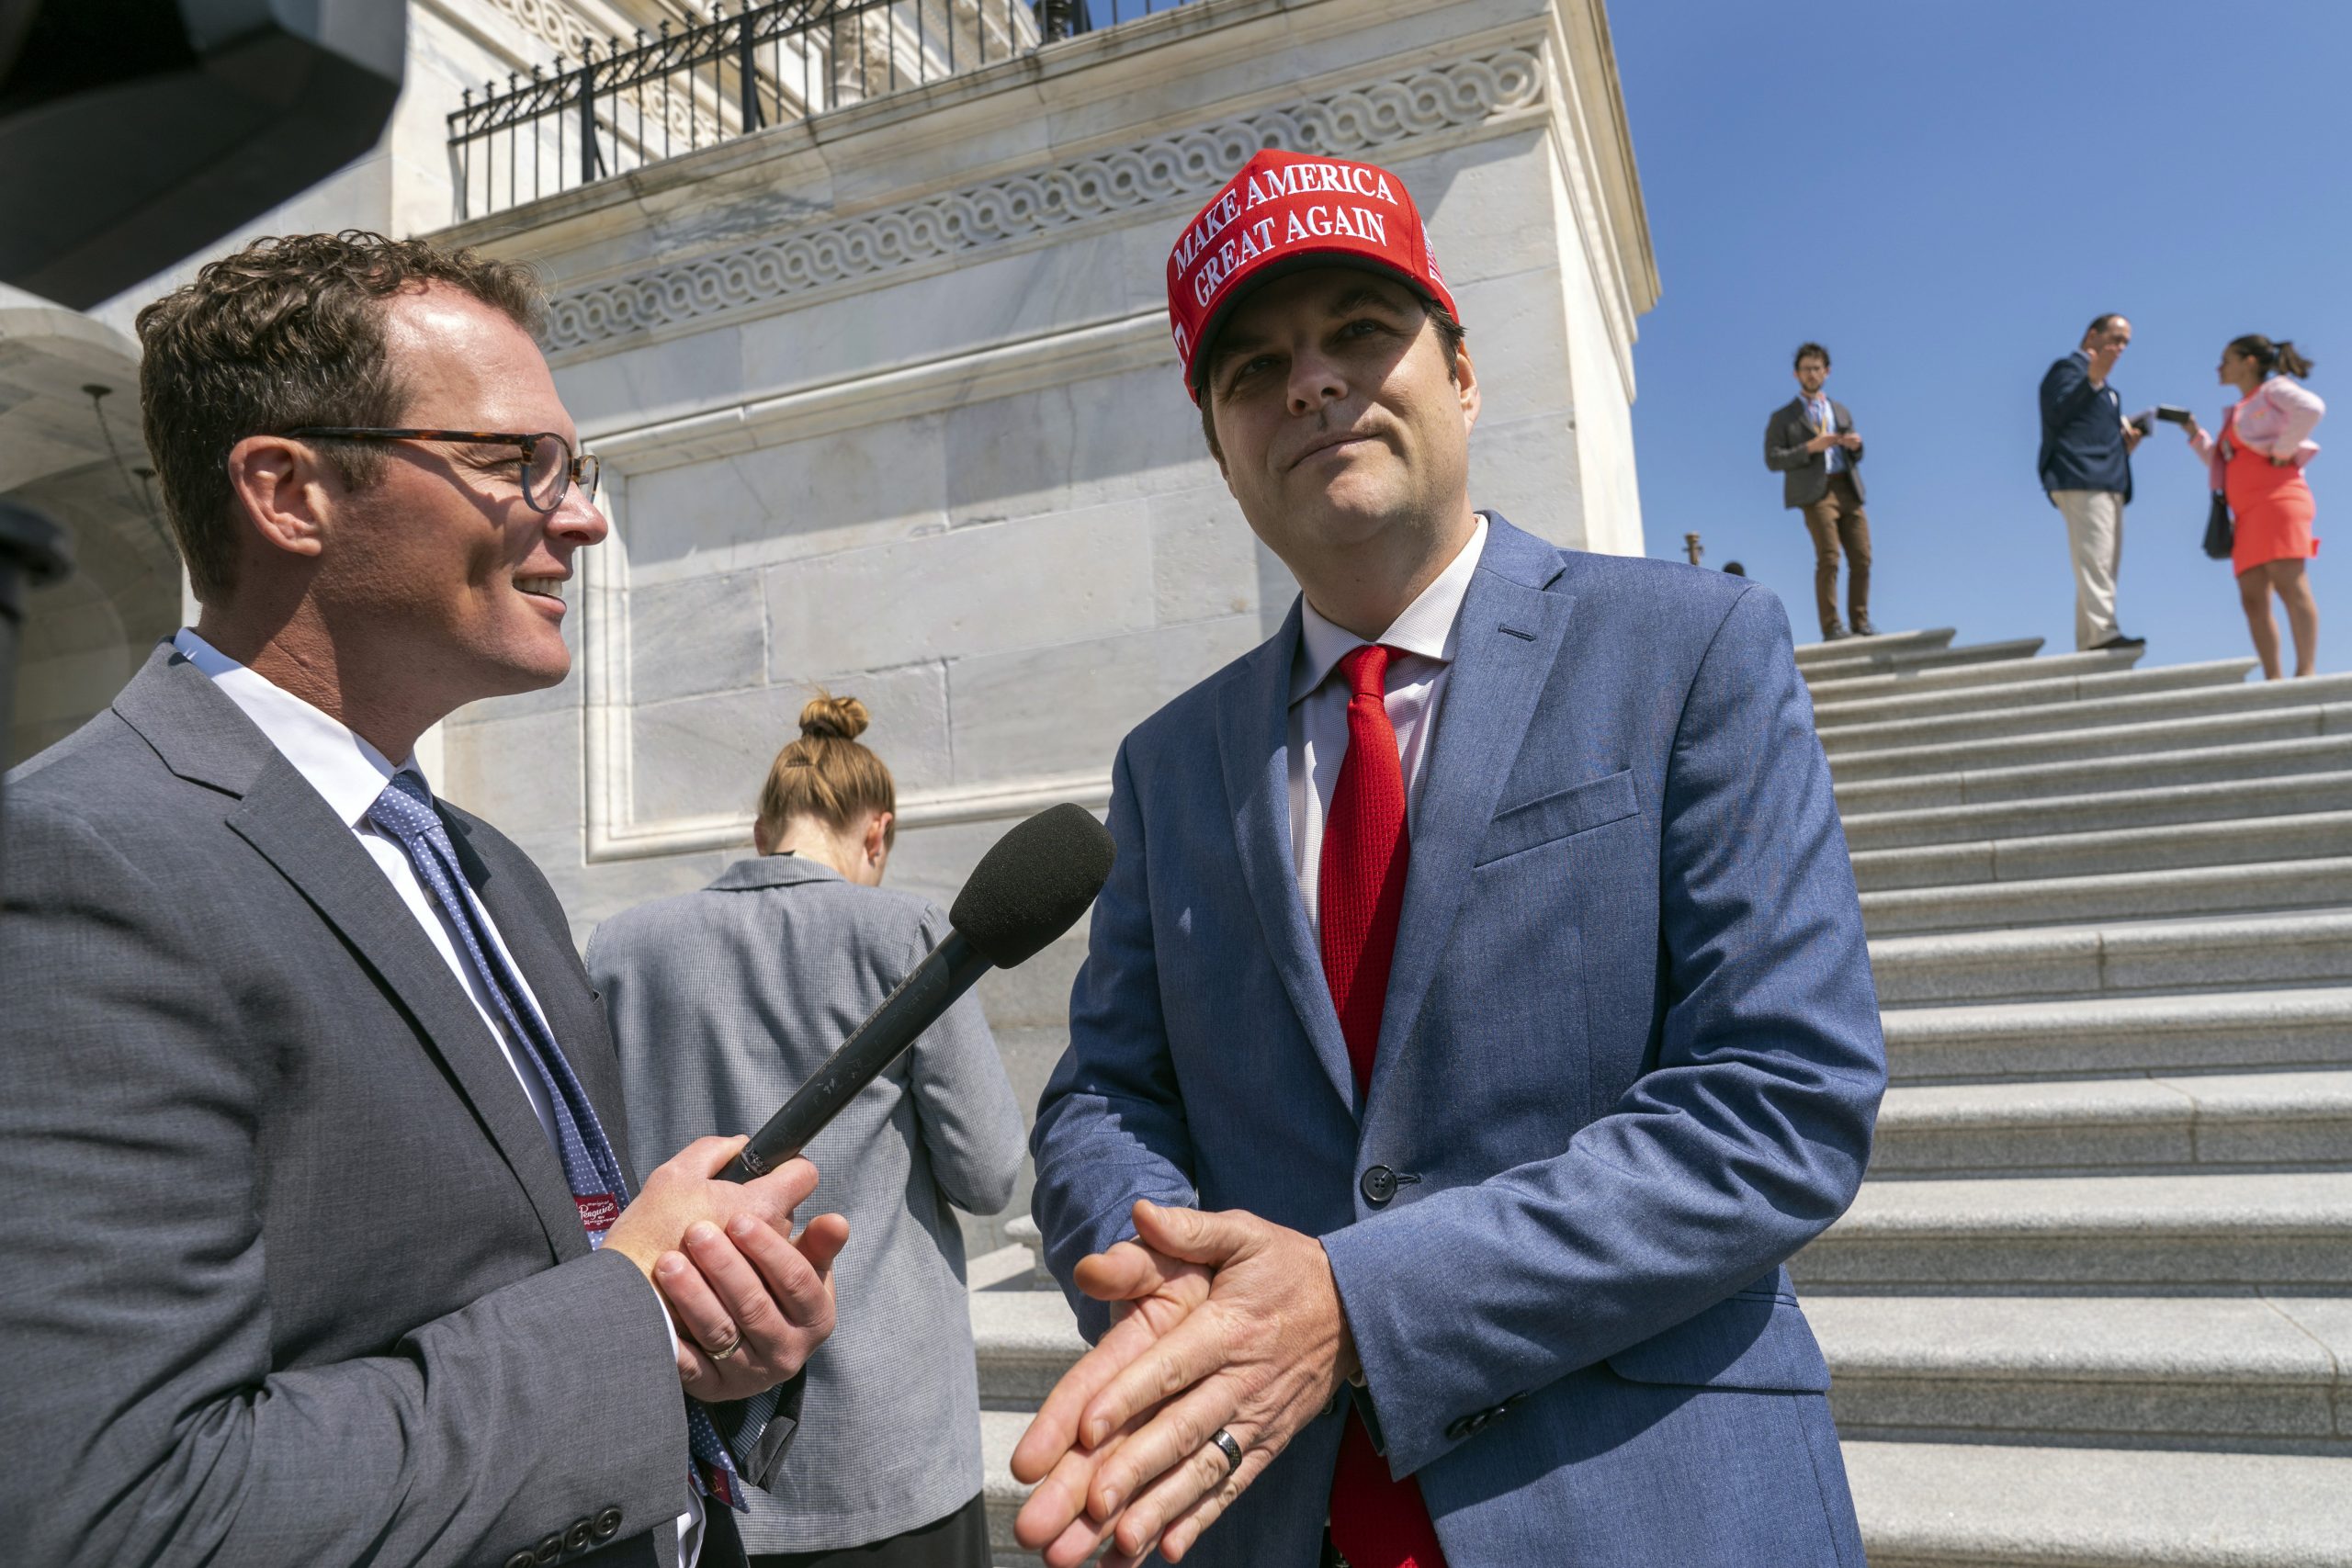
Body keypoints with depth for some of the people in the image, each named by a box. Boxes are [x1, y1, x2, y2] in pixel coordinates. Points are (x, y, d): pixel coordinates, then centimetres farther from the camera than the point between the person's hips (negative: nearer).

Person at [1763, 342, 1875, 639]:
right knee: (1828, 558, -14)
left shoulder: (1841, 411, 24)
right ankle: (1831, 626, -13)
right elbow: (1773, 460, -2)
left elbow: (1855, 458, 24)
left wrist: (1855, 446, 0)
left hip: (1848, 490, 5)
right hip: (1816, 492, -5)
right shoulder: (1782, 417, 9)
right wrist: (1810, 447, -14)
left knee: (1861, 558, -2)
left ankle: (1861, 623, 3)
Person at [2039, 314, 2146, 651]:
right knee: (2094, 559, -19)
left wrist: (2125, 442, 12)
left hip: (2107, 482, 10)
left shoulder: (2103, 387, 31)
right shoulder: (2069, 367, 4)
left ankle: (2089, 641, 3)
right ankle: (2102, 632, -26)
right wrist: (2092, 379, -26)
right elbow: (2056, 413, -14)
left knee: (2102, 566, 5)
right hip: (2081, 479, -10)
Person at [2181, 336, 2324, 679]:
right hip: (2248, 512, 8)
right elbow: (2223, 467, 29)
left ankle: (2307, 673, -23)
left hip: (2277, 499, -8)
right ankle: (2273, 680, -5)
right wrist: (2196, 436, 22)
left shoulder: (2273, 389, 5)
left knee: (2288, 584, -18)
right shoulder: (2238, 412, 27)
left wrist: (2282, 450, -13)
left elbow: (2311, 407, -17)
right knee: (2253, 599, -2)